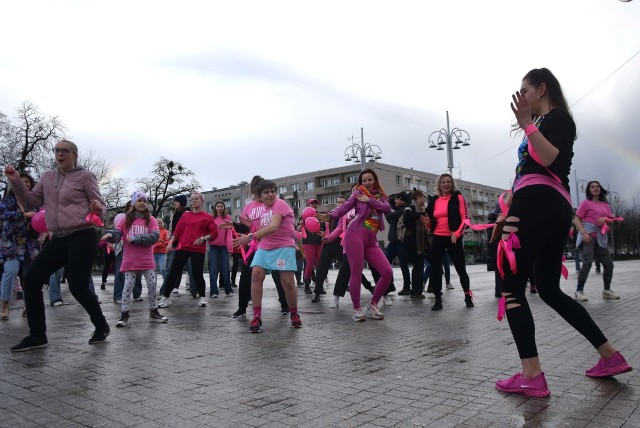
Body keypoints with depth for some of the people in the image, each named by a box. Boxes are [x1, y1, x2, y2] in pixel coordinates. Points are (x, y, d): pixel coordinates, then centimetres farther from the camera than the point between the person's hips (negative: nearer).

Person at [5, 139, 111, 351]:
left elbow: (101, 207, -1)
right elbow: (30, 203, 12)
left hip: (82, 238, -6)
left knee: (78, 287, -8)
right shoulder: (47, 177, 15)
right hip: (58, 239, 6)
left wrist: (98, 209, -25)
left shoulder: (84, 176, -1)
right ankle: (37, 335, 11)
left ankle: (101, 327, 16)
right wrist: (16, 182, -3)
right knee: (31, 280, 0)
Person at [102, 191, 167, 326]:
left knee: (152, 284, 5)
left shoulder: (151, 219, 2)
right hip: (130, 261, -1)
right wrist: (110, 234, -29)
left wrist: (135, 239, -15)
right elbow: (117, 233, -5)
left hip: (147, 260, 1)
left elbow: (155, 236, -11)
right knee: (128, 286, -1)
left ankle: (153, 312, 20)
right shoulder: (126, 220, 4)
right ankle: (124, 315, 8)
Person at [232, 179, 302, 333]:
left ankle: (294, 315, 16)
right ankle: (257, 317, -9)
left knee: (288, 281, -10)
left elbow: (274, 227, -27)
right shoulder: (264, 210, 14)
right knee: (256, 275, -14)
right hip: (264, 247, 6)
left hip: (283, 247, -6)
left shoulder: (280, 204, -11)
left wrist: (250, 237, -34)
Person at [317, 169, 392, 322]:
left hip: (371, 241, 5)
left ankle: (373, 305, 13)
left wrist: (369, 200, -5)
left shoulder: (380, 196, 21)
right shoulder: (358, 193, 9)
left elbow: (387, 208, 1)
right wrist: (330, 216, -24)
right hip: (355, 234, -5)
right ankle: (356, 309, 8)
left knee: (387, 272, -2)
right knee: (356, 273, -7)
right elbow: (345, 206, -6)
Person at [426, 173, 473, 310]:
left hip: (453, 238, -3)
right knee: (435, 269, -3)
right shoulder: (434, 201, 10)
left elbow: (465, 218, -6)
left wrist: (457, 233, -18)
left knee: (460, 268, 6)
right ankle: (438, 300, 6)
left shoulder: (458, 197, 0)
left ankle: (468, 296, 27)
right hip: (438, 238, 3)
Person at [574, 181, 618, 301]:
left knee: (609, 264, 5)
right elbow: (577, 219, -4)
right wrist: (583, 233, -18)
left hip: (600, 237, 6)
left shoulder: (606, 205, 20)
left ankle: (607, 290, 20)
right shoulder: (585, 202, 3)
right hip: (588, 235, -6)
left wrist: (605, 219, -7)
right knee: (587, 263, -19)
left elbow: (612, 220, 18)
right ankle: (579, 291, -16)